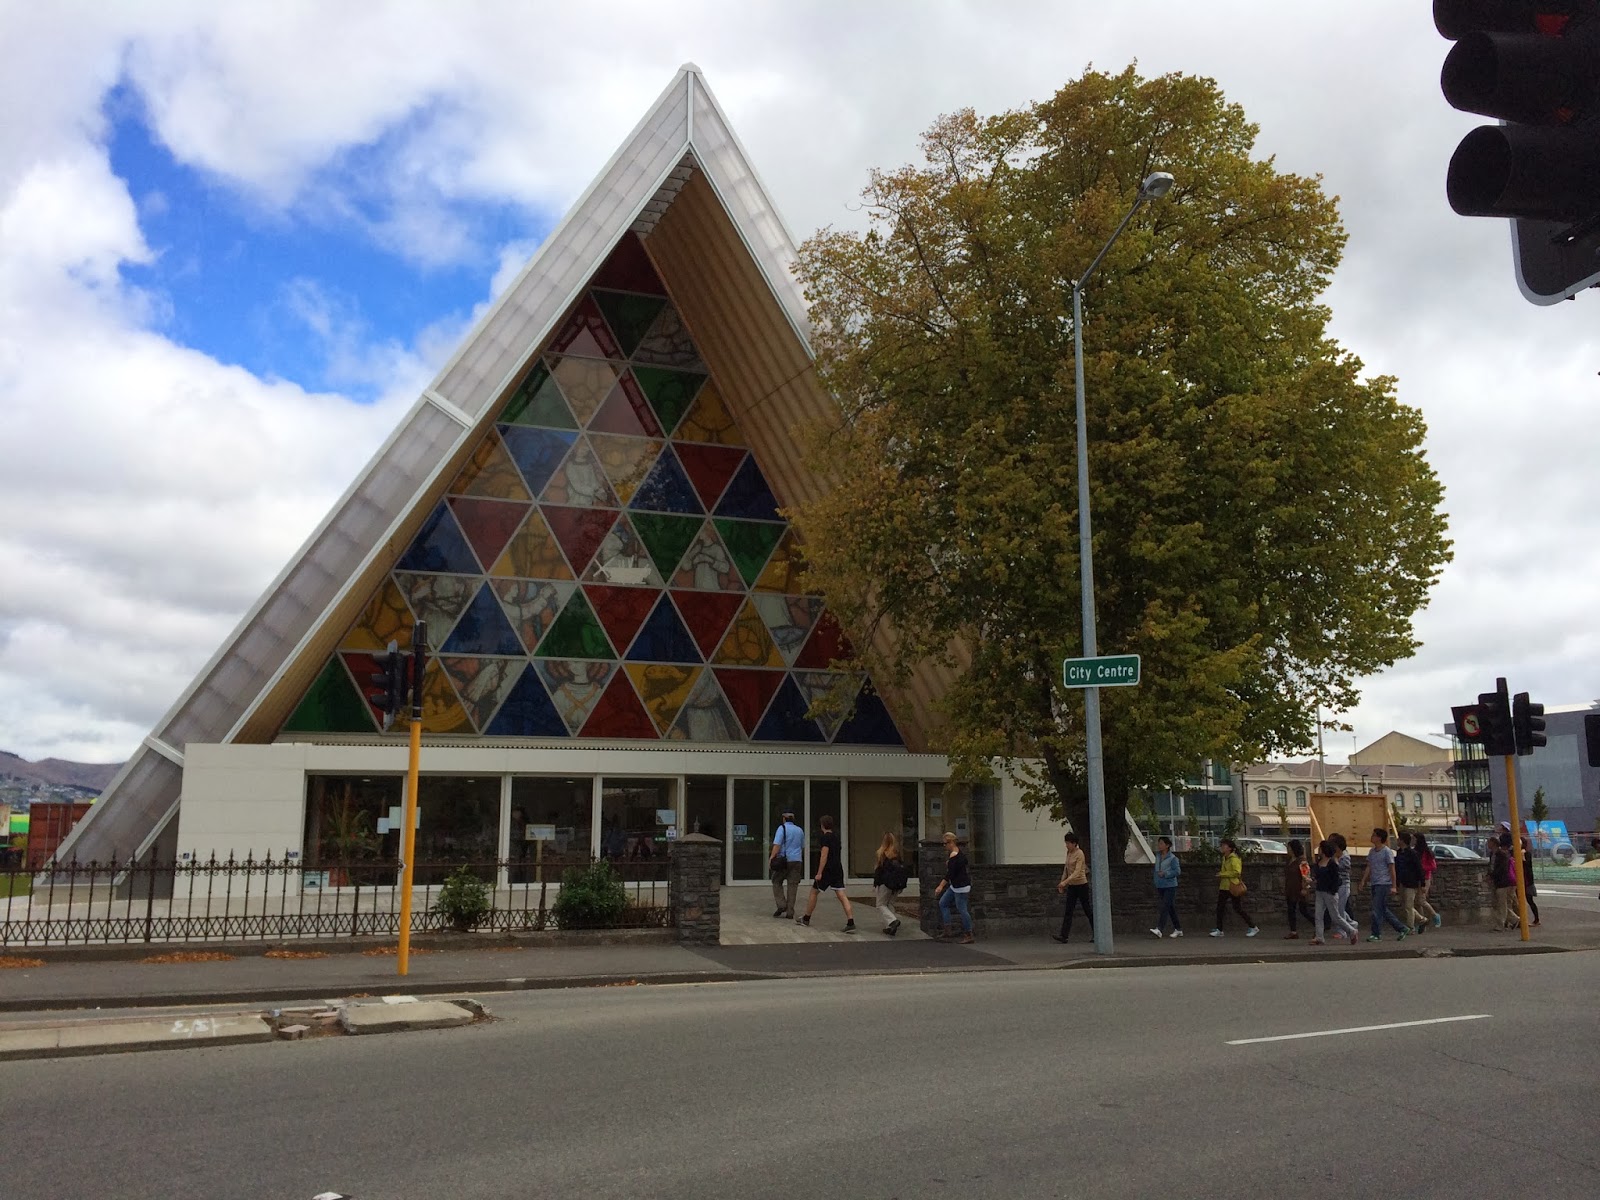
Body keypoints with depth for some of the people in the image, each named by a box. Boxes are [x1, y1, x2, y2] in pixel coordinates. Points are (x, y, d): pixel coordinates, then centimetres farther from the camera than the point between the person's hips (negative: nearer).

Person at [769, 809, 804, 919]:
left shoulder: (782, 828, -4)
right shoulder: (800, 830, 12)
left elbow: (777, 845, -14)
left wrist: (771, 860, -14)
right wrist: (803, 861, 37)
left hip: (784, 861, -4)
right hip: (797, 861, 4)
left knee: (777, 882, 13)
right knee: (792, 885, 4)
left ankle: (781, 905, -2)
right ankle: (790, 912, 0)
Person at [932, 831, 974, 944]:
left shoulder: (953, 856, -21)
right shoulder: (959, 851, 9)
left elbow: (950, 873, -25)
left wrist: (941, 886, -25)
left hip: (960, 886, -11)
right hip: (955, 885, 11)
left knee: (961, 909, -4)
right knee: (943, 903, 13)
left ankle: (968, 935, 4)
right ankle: (948, 930, 11)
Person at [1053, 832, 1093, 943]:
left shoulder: (1079, 854, -16)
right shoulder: (1069, 853, 8)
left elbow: (1077, 872, -26)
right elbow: (1066, 869, 16)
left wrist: (1065, 882, -36)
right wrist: (1062, 882, 11)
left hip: (1081, 885, -7)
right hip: (1072, 886, 7)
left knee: (1087, 910, 5)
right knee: (1068, 911, -1)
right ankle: (1063, 935, -8)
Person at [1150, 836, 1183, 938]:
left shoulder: (1172, 858, -11)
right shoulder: (1158, 856, 9)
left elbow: (1177, 871, -14)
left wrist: (1165, 874, -18)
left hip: (1170, 886, -7)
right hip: (1160, 886, 7)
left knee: (1165, 907, -13)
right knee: (1171, 908, 13)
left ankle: (1159, 929, -21)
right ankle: (1178, 929, 22)